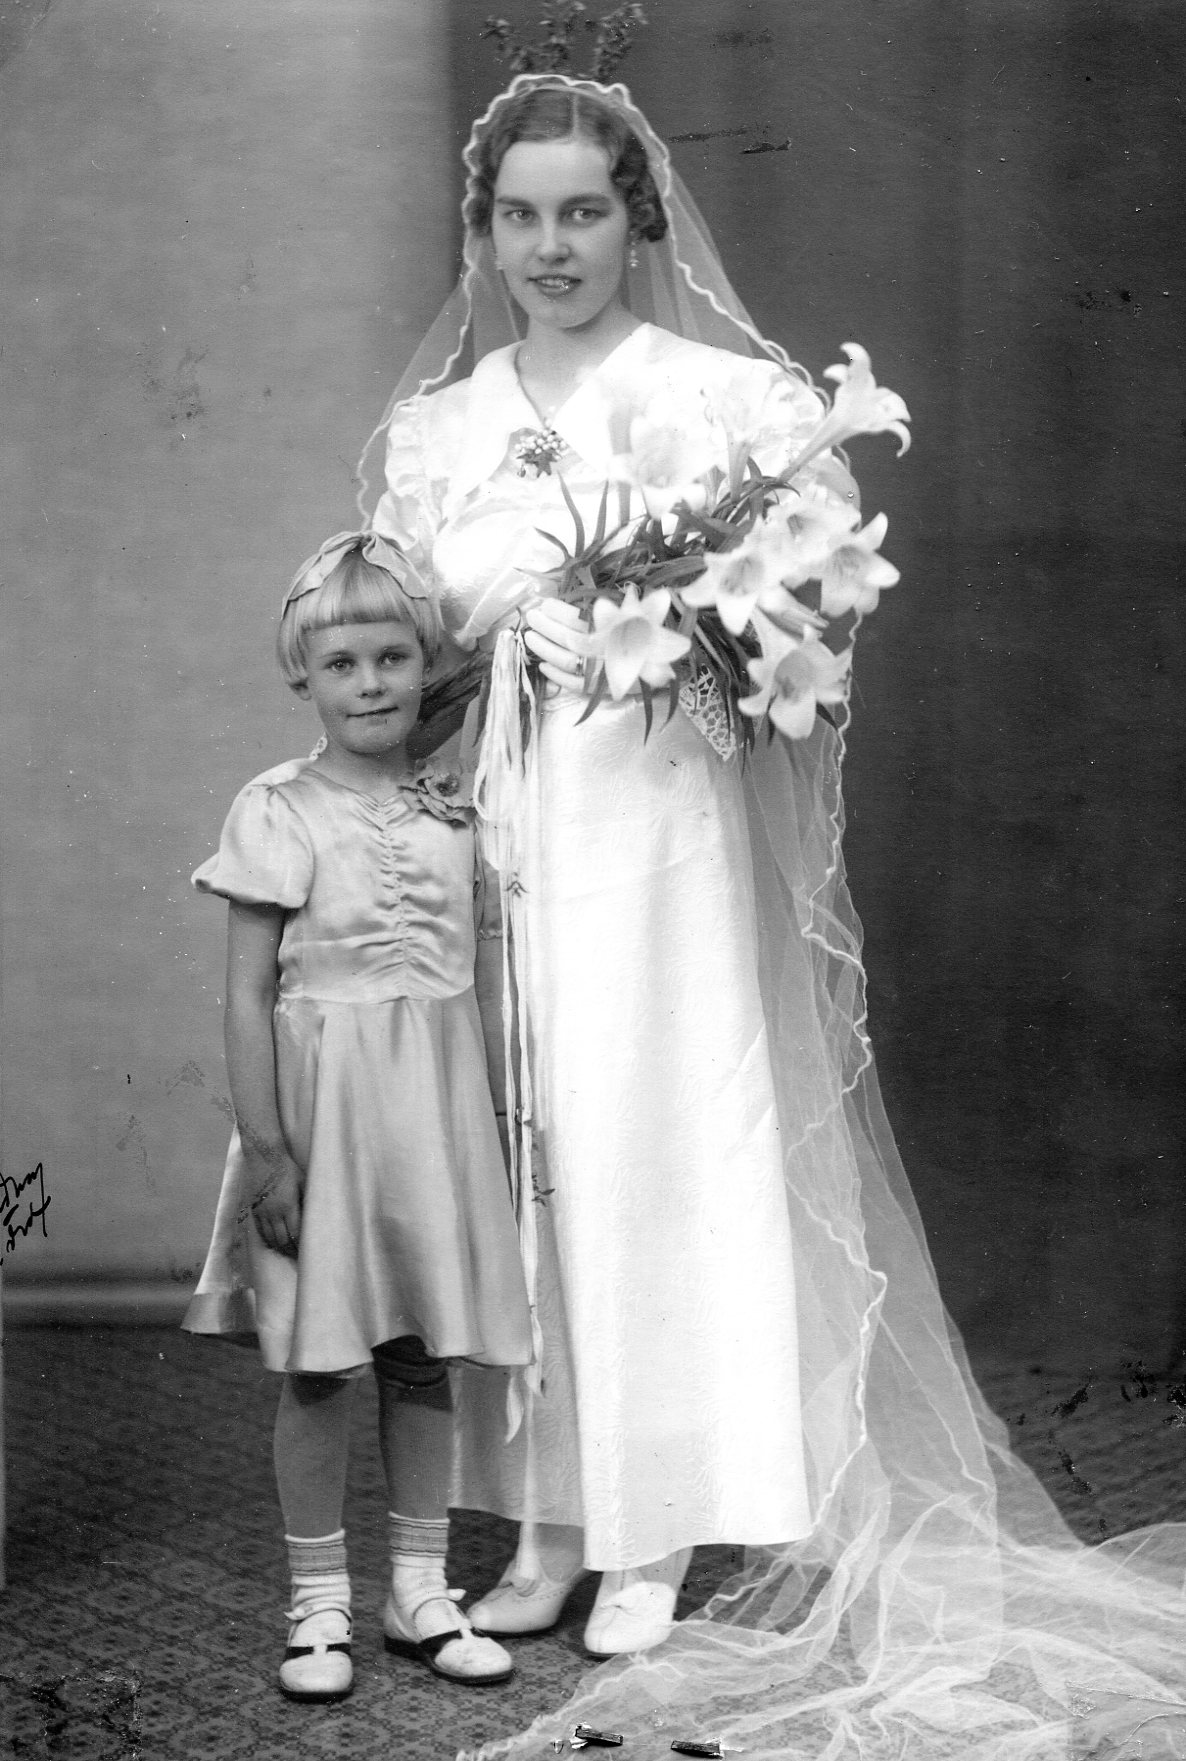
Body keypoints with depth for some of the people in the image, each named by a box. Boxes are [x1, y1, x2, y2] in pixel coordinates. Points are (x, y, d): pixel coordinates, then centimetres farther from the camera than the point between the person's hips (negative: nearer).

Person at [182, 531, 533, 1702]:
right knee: (318, 1366, 4)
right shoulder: (277, 812, -7)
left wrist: (509, 1119, 9)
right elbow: (249, 996, -8)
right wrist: (267, 1146, -13)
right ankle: (317, 1606, 17)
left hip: (439, 1105, 4)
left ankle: (419, 1592, 23)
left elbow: (482, 968, 11)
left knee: (424, 1356, 10)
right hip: (325, 1099, -4)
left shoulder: (453, 806, 6)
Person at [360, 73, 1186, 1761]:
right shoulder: (431, 424, 13)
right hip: (491, 826, 4)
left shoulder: (723, 396, 1)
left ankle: (657, 1539, 11)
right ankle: (548, 1521, 17)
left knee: (657, 1146, -1)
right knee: (519, 1157, 6)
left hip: (659, 818, -4)